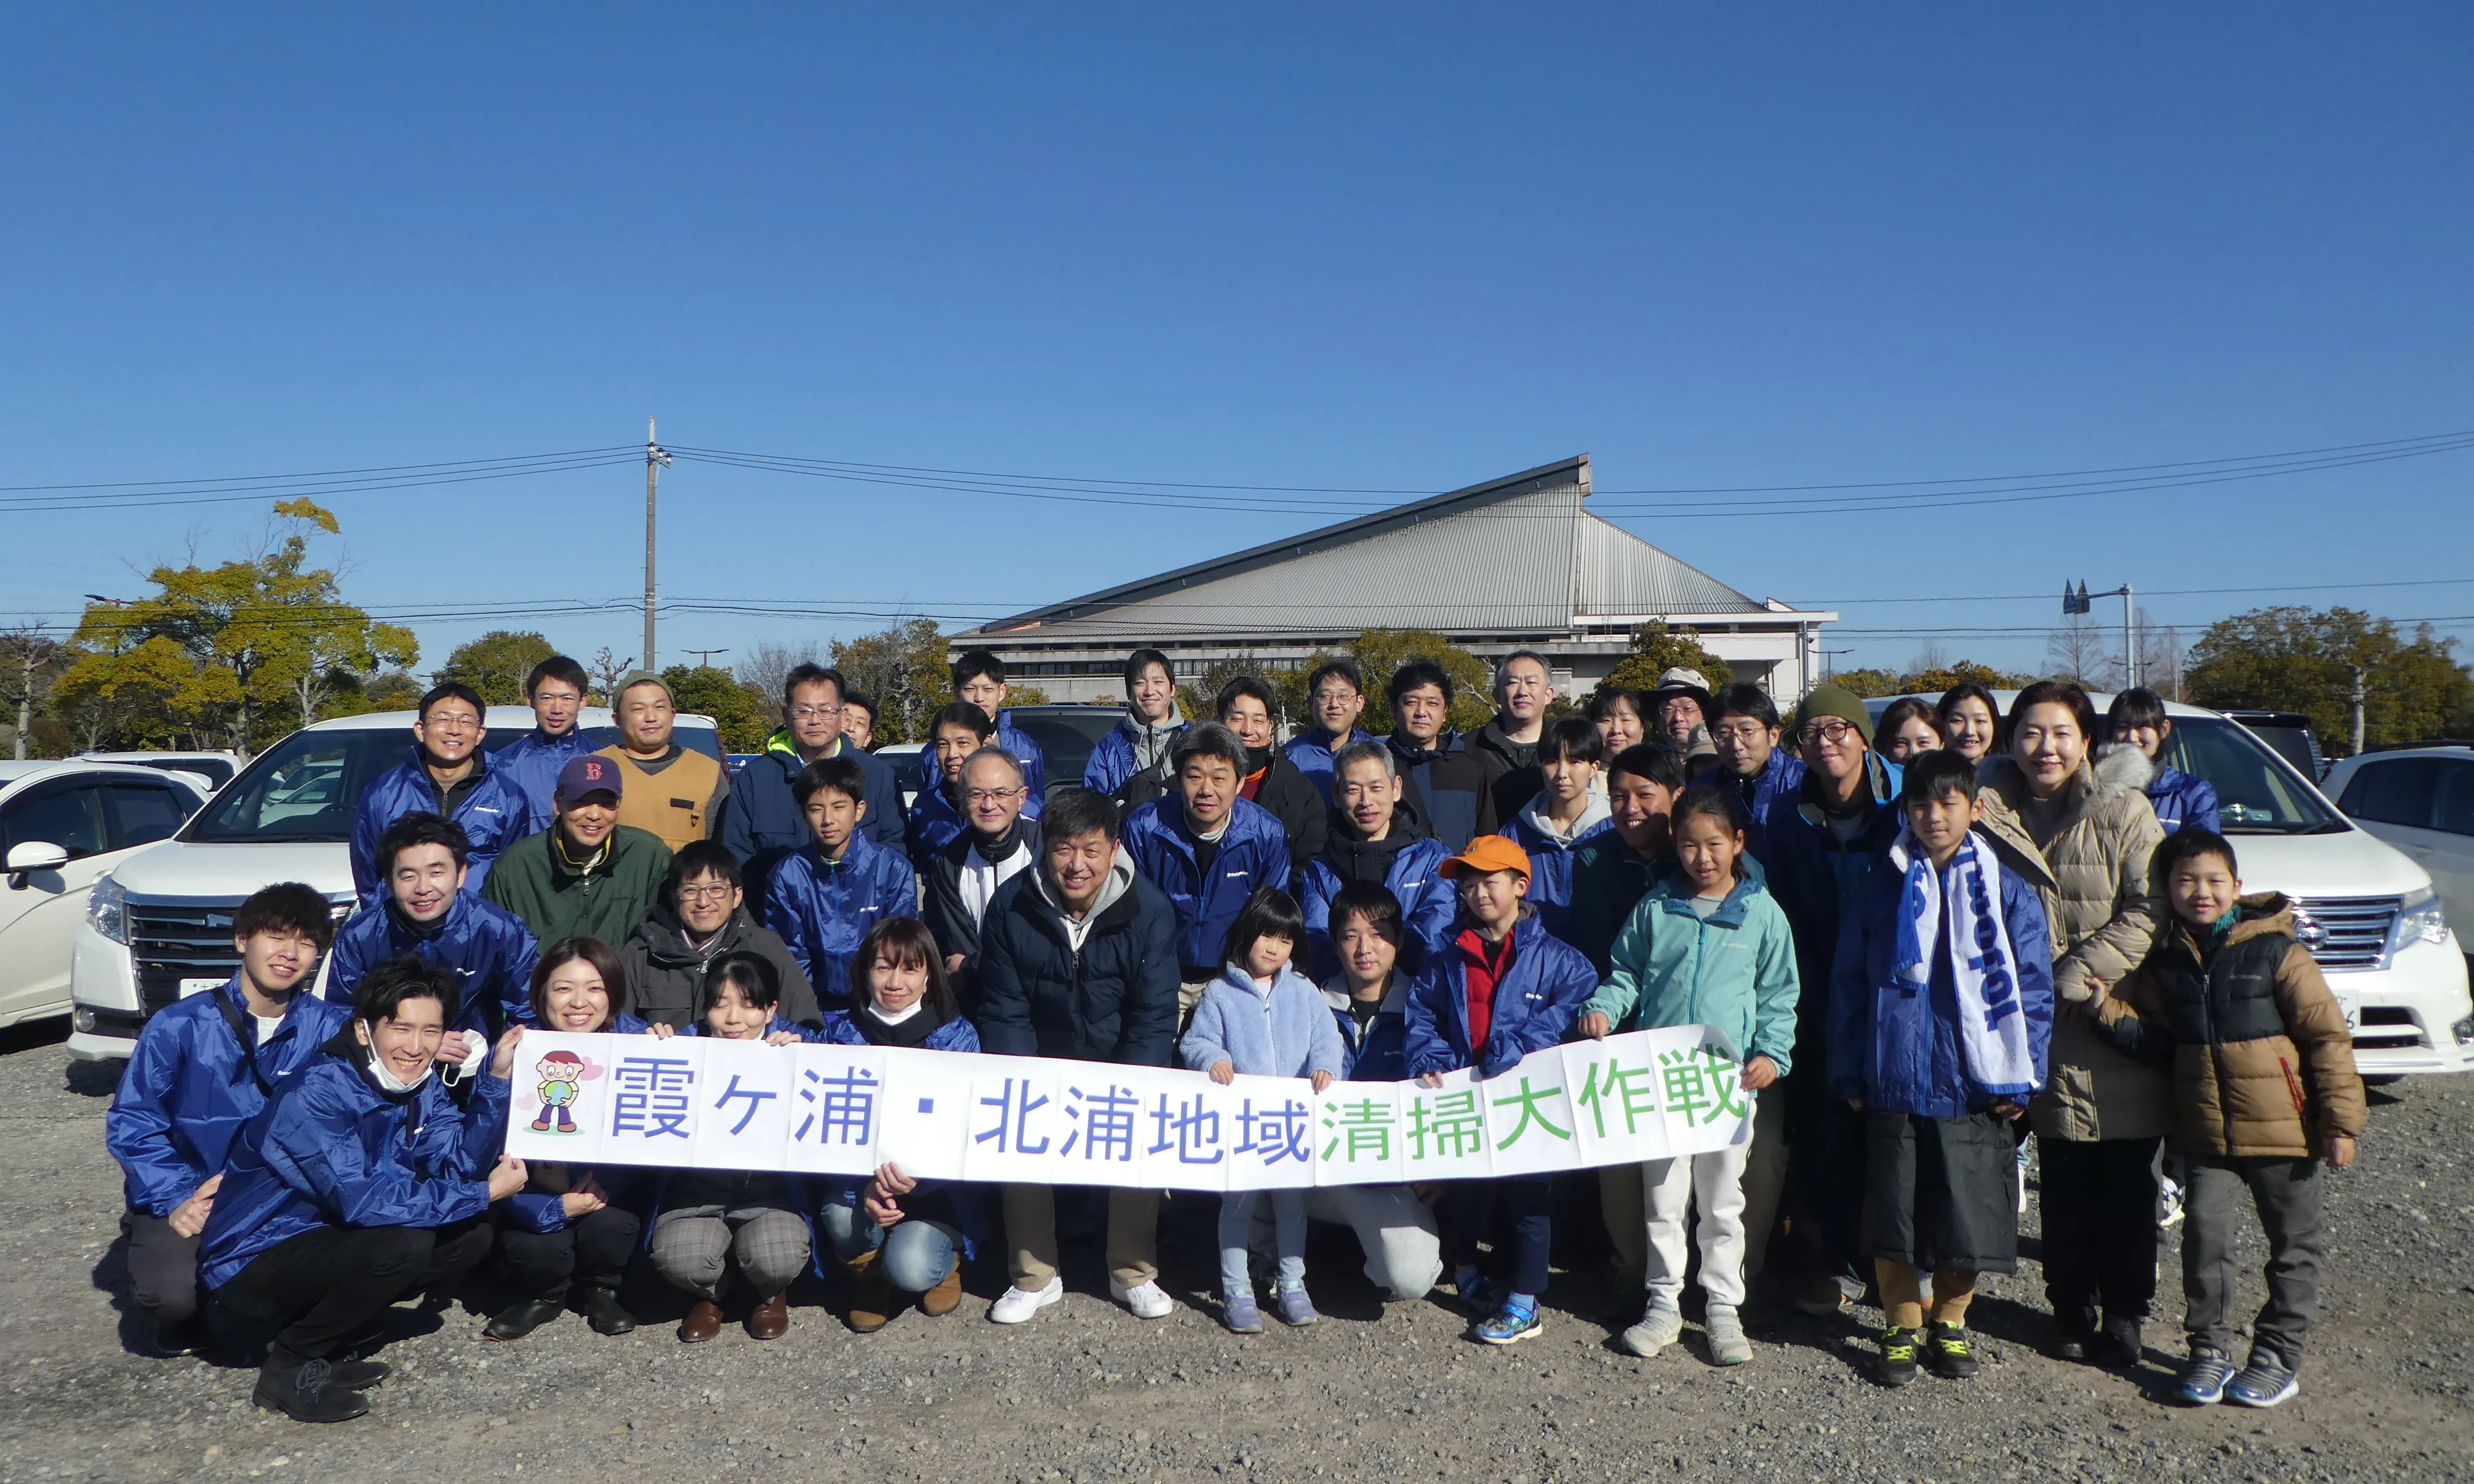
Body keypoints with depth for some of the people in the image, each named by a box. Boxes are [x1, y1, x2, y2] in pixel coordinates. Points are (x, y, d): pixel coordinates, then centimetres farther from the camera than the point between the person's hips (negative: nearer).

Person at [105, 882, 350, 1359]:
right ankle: (178, 1312, 11)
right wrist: (175, 1199, -17)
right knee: (175, 1292, -29)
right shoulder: (180, 1026, -9)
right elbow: (130, 1123, -5)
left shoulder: (327, 1028, -5)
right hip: (185, 1194, -2)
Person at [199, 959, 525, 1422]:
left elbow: (459, 1164, -9)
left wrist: (498, 1078, -18)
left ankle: (326, 1342, 5)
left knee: (472, 1234, -4)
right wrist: (485, 1193, -29)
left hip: (324, 1238, 8)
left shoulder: (420, 1085, -1)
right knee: (405, 1242, -29)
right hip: (251, 1262, -8)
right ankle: (290, 1365, -8)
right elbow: (362, 1200, -35)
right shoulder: (315, 1093, -27)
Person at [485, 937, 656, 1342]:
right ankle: (545, 1296, 12)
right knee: (536, 1248, -27)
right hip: (540, 1191, 0)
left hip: (611, 1189, 0)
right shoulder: (519, 1053, -13)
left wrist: (601, 1186, -33)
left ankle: (601, 1292, 6)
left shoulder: (637, 1043, -13)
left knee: (610, 1223, -30)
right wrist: (557, 1207, -30)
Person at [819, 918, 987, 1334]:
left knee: (910, 1269, -27)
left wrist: (916, 1174, -31)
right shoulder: (842, 1032, -1)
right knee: (843, 1215, -31)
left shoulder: (956, 1036, -5)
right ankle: (868, 1271, 6)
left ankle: (945, 1257, 13)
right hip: (860, 1176, 2)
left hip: (934, 1186, -2)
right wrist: (865, 1188, -28)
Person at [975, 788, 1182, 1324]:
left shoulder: (1149, 910, -15)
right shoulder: (1011, 907, -12)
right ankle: (1035, 1276, -3)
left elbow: (1154, 1019, -13)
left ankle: (1133, 1274, 0)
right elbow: (1004, 1013, -8)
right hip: (1042, 1063, 1)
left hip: (1122, 1063, 0)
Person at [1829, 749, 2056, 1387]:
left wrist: (2020, 1077, -6)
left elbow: (2034, 989, 1)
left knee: (1970, 1215, 6)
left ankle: (1950, 1323, 28)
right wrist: (1849, 1073, 2)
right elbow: (1848, 981, 7)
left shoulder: (2009, 891, 1)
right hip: (1894, 1086, 1)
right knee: (1893, 1214, 6)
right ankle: (1902, 1327, 23)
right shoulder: (1885, 886, 5)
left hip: (1975, 1087, -1)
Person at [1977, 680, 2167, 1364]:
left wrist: (2076, 973, -15)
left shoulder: (2122, 808, -4)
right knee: (2063, 1185, 9)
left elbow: (2150, 909, -10)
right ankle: (2072, 1312, 22)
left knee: (2127, 1186, 4)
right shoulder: (1995, 812, 5)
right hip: (2044, 1031, 2)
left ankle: (2125, 1315, 18)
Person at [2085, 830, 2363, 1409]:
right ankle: (2210, 1348, 14)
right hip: (2205, 1132, 2)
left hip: (2283, 1128, -2)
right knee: (2205, 1235, 0)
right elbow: (2156, 1041, 7)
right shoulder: (2164, 963, 3)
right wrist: (2108, 1009, -11)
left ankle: (2279, 1354, 22)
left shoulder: (2276, 952, -9)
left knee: (2295, 1242, 9)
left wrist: (2341, 1121, -10)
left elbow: (2327, 1037, -8)